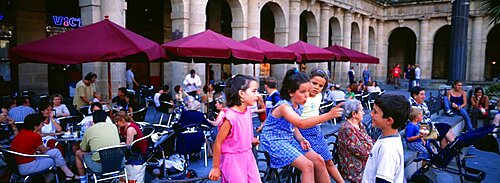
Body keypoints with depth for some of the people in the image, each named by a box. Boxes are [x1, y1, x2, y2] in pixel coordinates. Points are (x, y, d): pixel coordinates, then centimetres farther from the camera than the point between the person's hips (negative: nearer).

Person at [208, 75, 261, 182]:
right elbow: (218, 143, -17)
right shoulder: (230, 116, -25)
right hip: (234, 160, -7)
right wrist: (215, 168, -10)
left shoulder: (248, 110, -3)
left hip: (248, 157, 7)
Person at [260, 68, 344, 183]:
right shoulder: (283, 106, -26)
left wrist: (301, 139, -4)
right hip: (275, 142, -8)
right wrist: (328, 115, -46)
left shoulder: (299, 106, 2)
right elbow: (301, 124, -41)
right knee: (308, 165, -20)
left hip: (290, 139, 8)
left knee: (318, 160, 1)